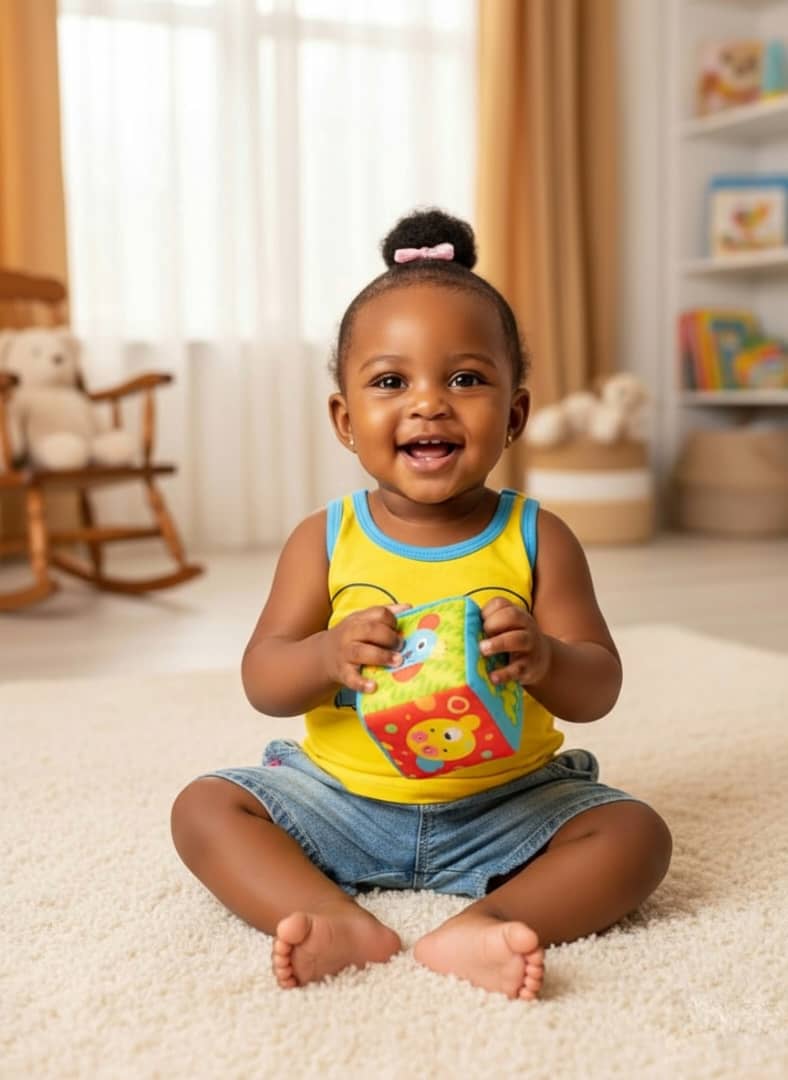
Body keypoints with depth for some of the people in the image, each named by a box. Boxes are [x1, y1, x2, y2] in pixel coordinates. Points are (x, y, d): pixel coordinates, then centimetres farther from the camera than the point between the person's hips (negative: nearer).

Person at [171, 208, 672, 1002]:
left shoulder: (538, 540, -7)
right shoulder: (325, 541, -5)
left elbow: (599, 689, -8)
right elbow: (261, 681, -7)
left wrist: (546, 660, -33)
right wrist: (328, 655, -30)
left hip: (506, 803, -1)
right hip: (341, 795, 1)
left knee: (636, 833, -20)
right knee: (203, 808, -14)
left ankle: (481, 925, -37)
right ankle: (343, 924, -31)